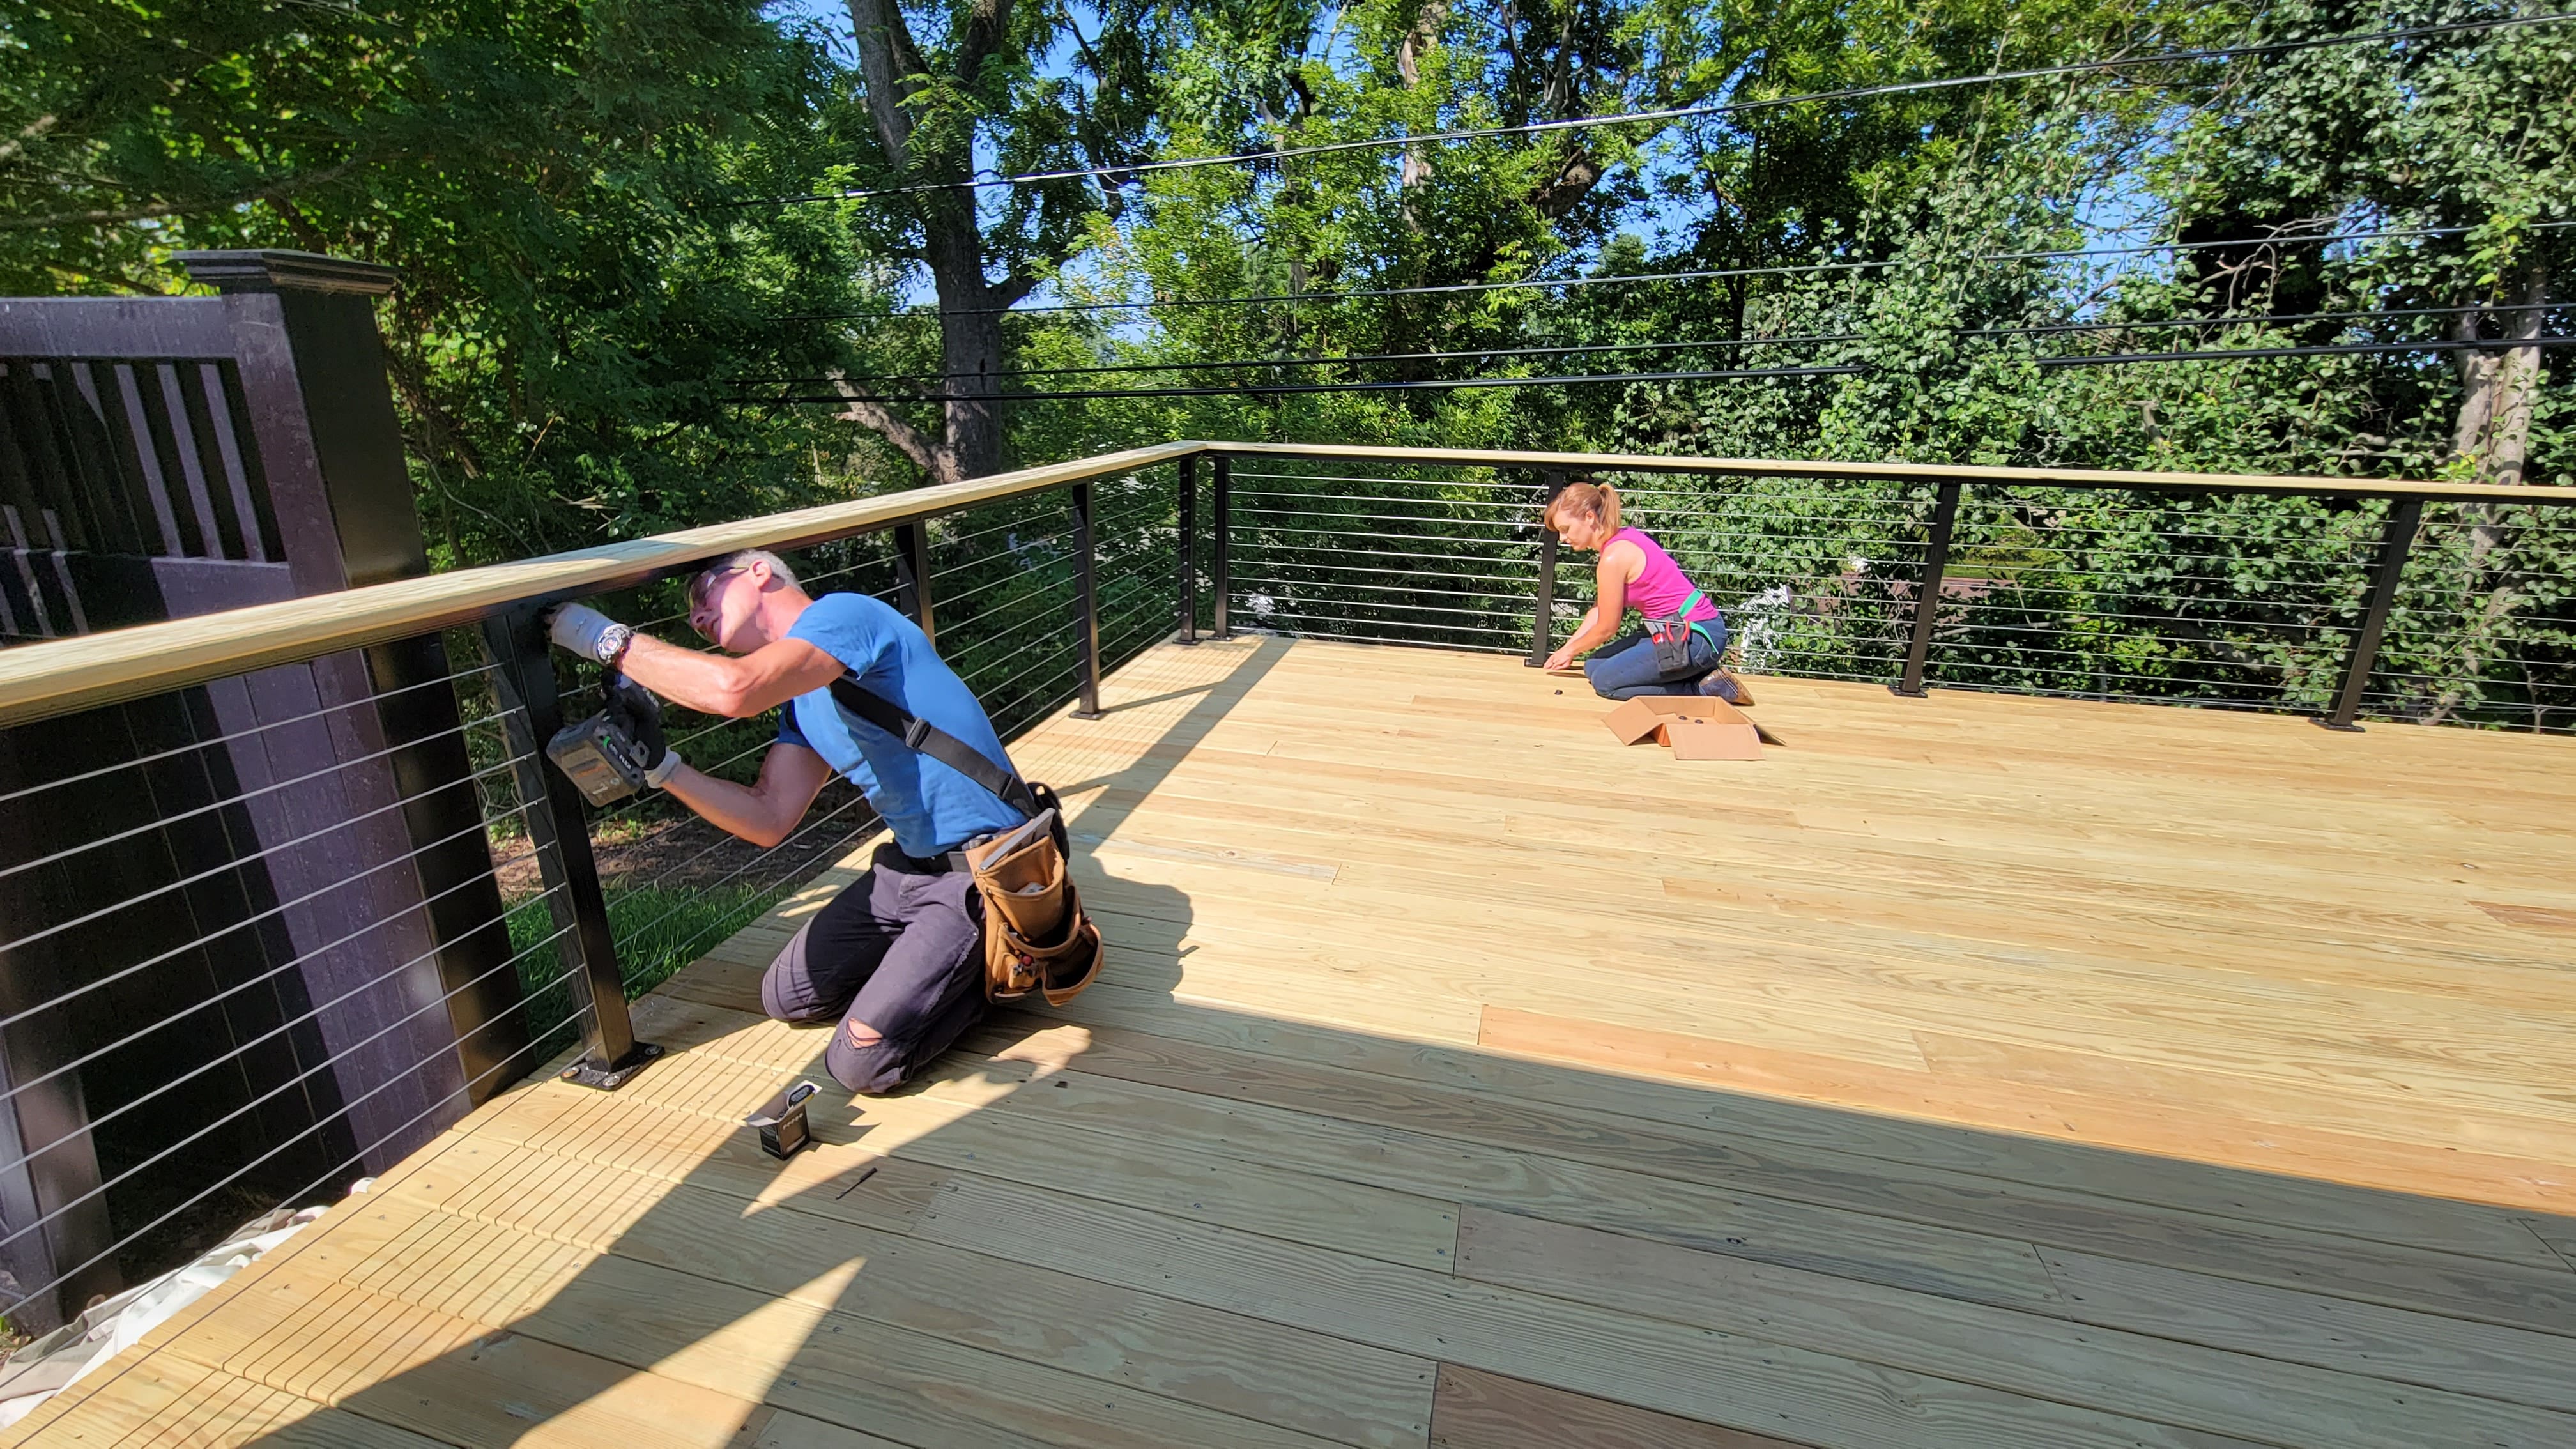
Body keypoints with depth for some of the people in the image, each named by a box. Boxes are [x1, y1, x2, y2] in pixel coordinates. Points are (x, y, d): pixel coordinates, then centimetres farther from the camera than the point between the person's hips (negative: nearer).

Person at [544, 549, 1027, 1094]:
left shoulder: (843, 613, -13)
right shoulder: (799, 706, 15)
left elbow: (733, 690, -30)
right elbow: (769, 819, 6)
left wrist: (610, 639, -16)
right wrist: (663, 767, -4)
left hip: (981, 873, -10)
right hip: (910, 864, 10)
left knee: (861, 1062, -11)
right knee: (787, 998, 19)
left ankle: (994, 967, 9)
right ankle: (950, 959, 26)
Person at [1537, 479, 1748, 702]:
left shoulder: (1614, 558, -21)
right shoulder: (1622, 539, 8)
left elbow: (1606, 627, -11)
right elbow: (1599, 610, 15)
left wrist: (1571, 650, 6)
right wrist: (1566, 649, 15)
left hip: (1696, 638, -10)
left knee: (1604, 680, -10)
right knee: (1594, 667, 11)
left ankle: (1704, 688, -5)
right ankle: (1698, 673, 11)